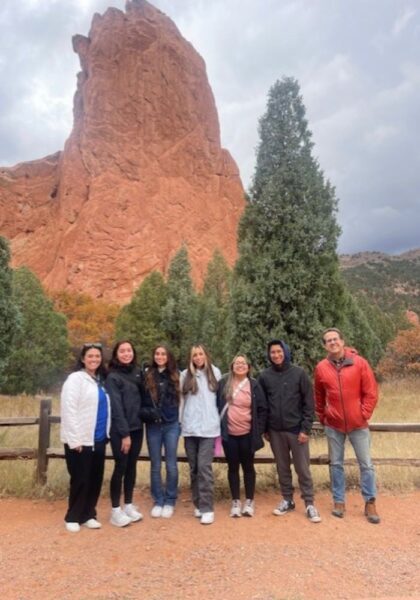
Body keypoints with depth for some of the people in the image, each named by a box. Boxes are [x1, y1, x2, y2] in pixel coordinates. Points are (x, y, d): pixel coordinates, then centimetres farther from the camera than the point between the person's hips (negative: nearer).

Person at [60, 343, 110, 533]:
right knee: (80, 480, 3)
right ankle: (73, 517, 21)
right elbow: (69, 410, -16)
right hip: (81, 440, -6)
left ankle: (88, 515, 26)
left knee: (95, 479, 11)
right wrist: (74, 439, -18)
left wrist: (106, 433, 8)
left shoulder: (100, 380, 12)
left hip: (98, 439, 7)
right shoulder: (75, 379, -9)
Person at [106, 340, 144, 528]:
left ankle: (129, 505, 26)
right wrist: (124, 433, -16)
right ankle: (115, 510, 15)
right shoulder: (113, 377, -11)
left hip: (137, 428, 6)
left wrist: (133, 430, 7)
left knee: (132, 467, 13)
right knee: (120, 467, 2)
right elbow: (116, 407, -14)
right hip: (120, 430, -6)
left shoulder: (137, 372, 7)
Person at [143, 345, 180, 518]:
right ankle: (158, 501, 25)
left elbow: (180, 399, 6)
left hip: (171, 425, 0)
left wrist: (179, 421, 1)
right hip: (153, 426, 0)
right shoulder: (147, 376, 0)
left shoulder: (175, 376, 1)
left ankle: (170, 501, 22)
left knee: (171, 465, 5)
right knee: (155, 465, 10)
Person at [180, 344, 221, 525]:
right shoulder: (185, 375, 4)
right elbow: (180, 400, 7)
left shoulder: (215, 373, 4)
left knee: (204, 467, -7)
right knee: (194, 468, 11)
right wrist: (179, 422, 4)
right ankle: (198, 504, 24)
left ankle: (207, 508, 1)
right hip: (189, 428, 2)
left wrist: (220, 419, 5)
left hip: (208, 428, -2)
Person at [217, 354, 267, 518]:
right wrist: (219, 426, -1)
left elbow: (262, 409, -1)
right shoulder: (224, 383, -3)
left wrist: (259, 430, -5)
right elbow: (217, 406, 3)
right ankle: (235, 501, 24)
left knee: (248, 466, 12)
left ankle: (249, 501, 26)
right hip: (229, 434, 1)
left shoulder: (254, 385, -3)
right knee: (233, 467, 11)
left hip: (247, 434, 0)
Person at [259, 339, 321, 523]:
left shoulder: (299, 373, -6)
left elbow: (309, 403, -6)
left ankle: (309, 504, 18)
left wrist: (306, 428, -10)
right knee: (282, 468, 14)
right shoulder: (264, 376, 0)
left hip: (296, 429, -2)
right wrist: (264, 429, 4)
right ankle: (287, 500, 28)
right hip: (275, 431, 2)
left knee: (303, 468, 5)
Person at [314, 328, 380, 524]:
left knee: (366, 464, 7)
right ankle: (339, 501, 25)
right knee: (336, 464, 11)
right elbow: (319, 396, 9)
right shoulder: (321, 368, -3)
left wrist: (364, 415, -7)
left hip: (358, 424, -1)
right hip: (333, 425, 2)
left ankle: (370, 503, 22)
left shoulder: (359, 363, -9)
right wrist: (322, 418, 9)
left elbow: (371, 392, -5)